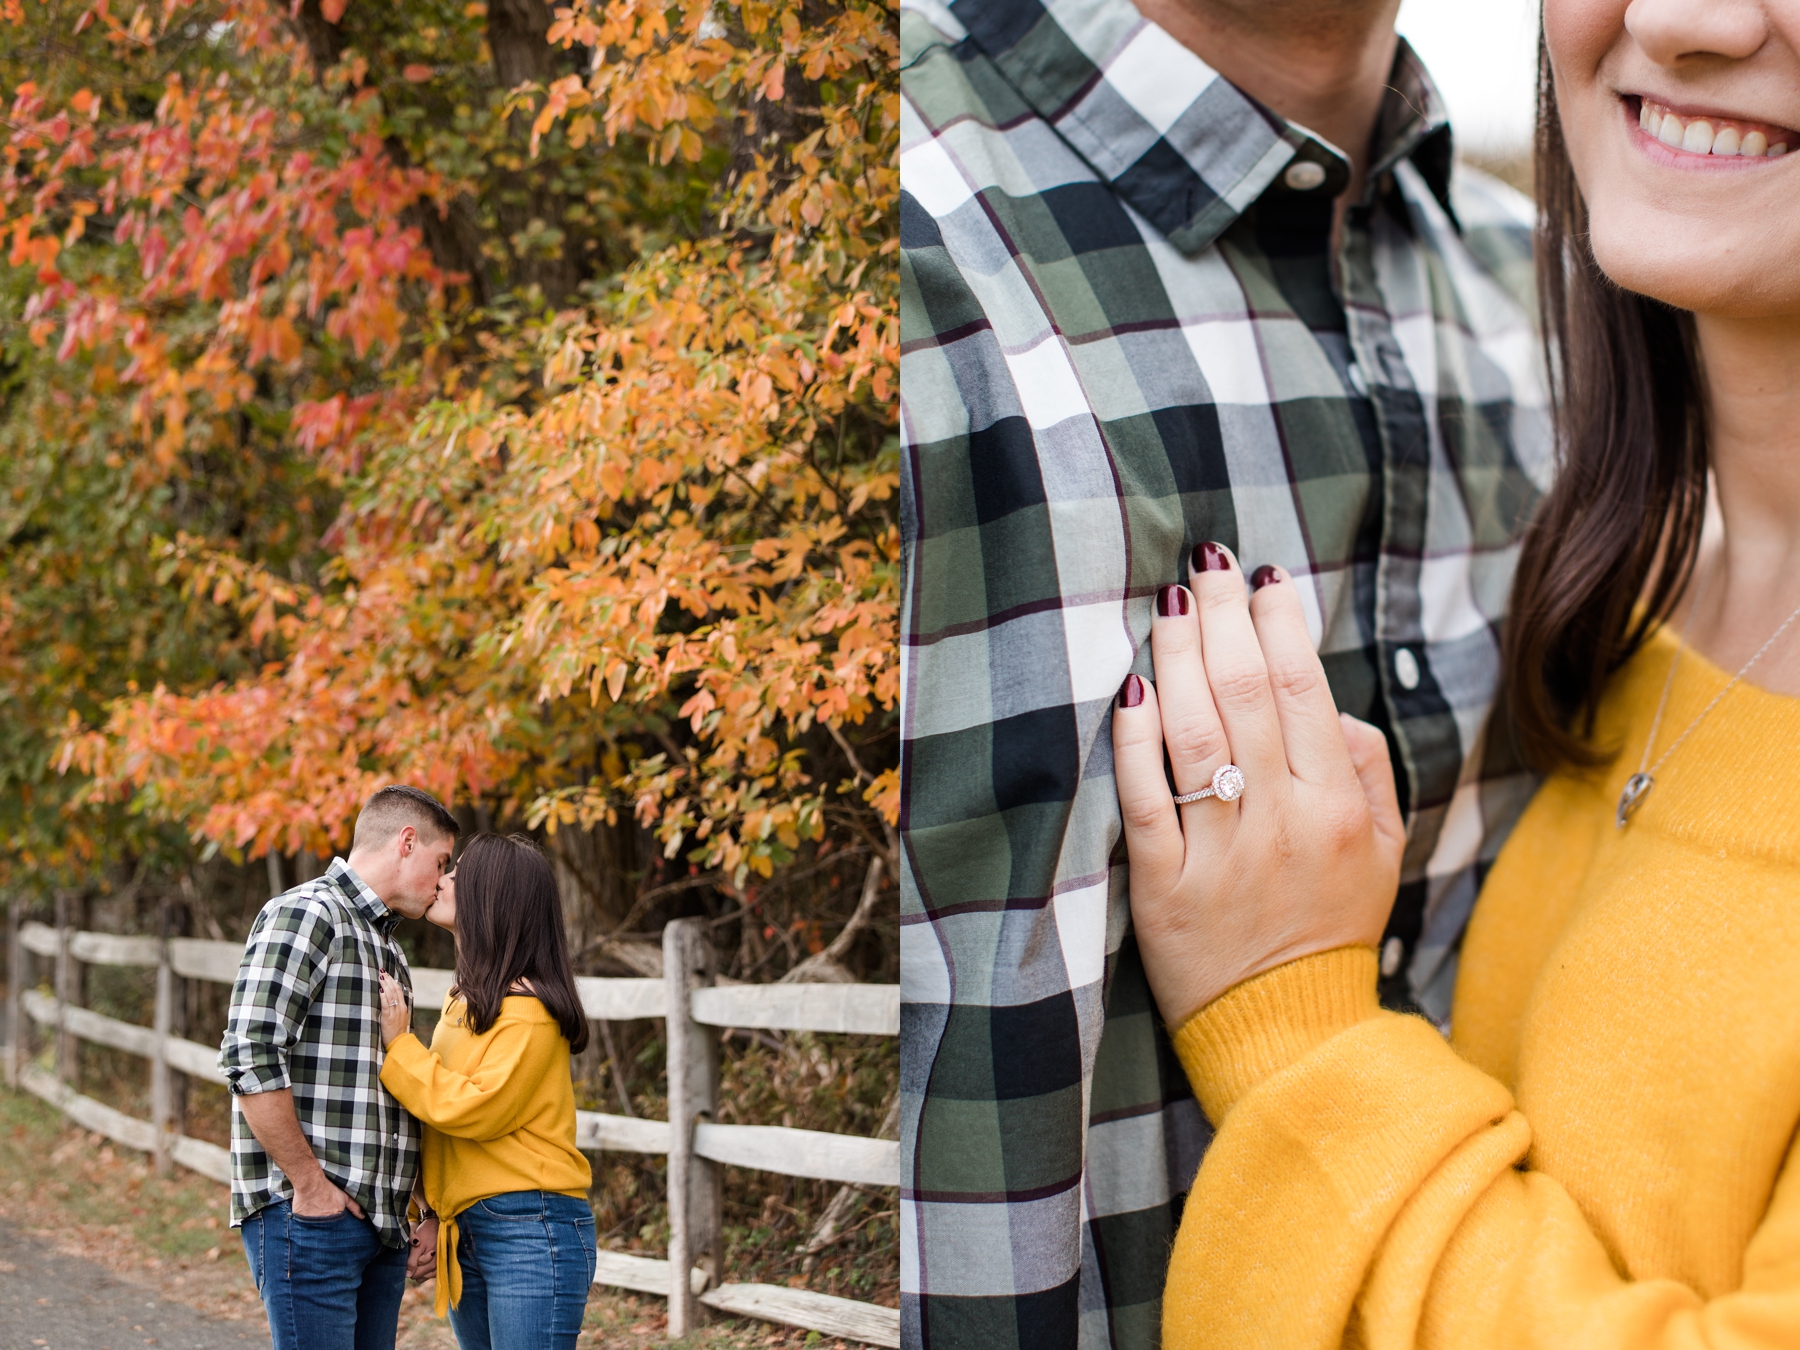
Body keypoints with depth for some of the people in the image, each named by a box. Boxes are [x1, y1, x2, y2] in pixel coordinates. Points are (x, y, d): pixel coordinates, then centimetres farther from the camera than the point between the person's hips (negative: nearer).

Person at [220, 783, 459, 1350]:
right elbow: (249, 1058, -19)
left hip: (382, 1220, 9)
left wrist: (409, 1205, 15)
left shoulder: (385, 945, 22)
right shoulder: (305, 915, -8)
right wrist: (310, 1185, -17)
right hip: (309, 1217, -9)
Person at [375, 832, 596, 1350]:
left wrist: (398, 1045, -12)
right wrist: (431, 1210, 8)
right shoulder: (464, 1000, 16)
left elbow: (475, 1108, -19)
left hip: (529, 1229, -9)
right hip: (464, 1234, 9)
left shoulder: (528, 1007, -12)